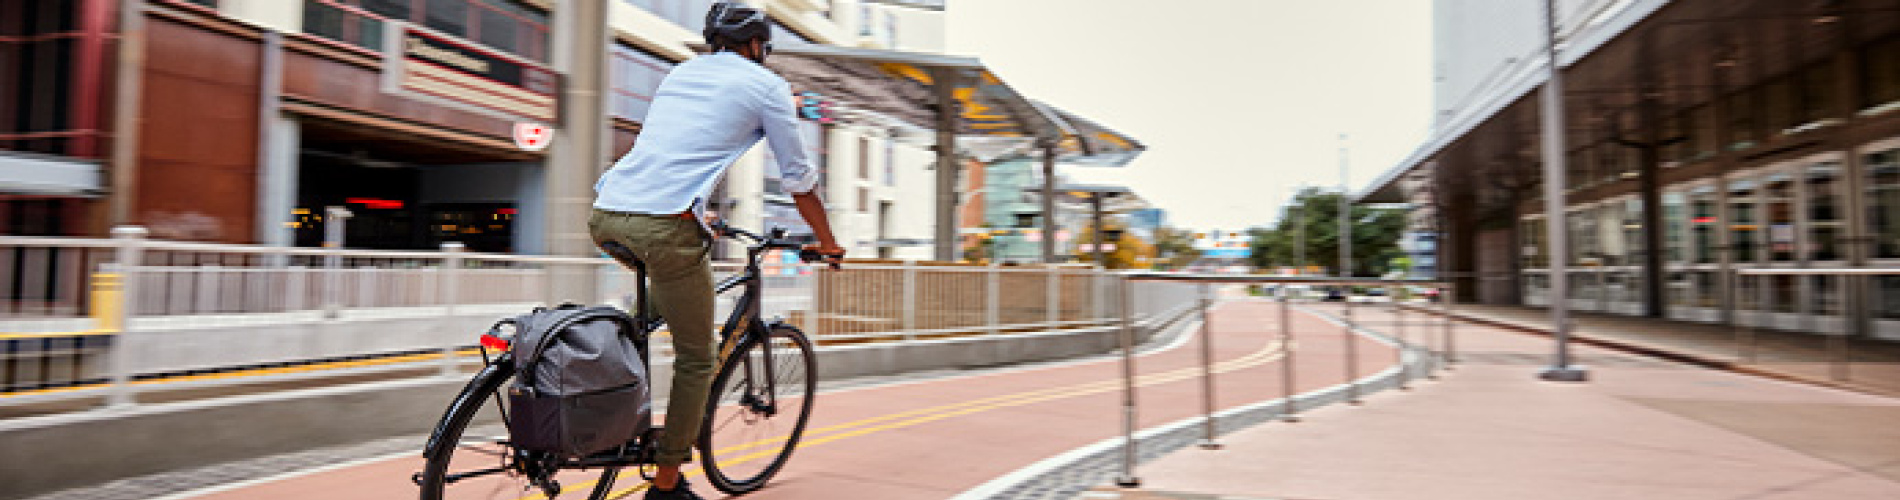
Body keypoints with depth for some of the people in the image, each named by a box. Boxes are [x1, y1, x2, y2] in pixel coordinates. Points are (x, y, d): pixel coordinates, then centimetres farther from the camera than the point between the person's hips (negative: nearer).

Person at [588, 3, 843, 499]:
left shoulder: (681, 71, 27)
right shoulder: (767, 85, 9)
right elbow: (799, 179, 11)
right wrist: (827, 243, 25)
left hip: (605, 215, 7)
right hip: (662, 223, -7)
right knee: (697, 360, 7)